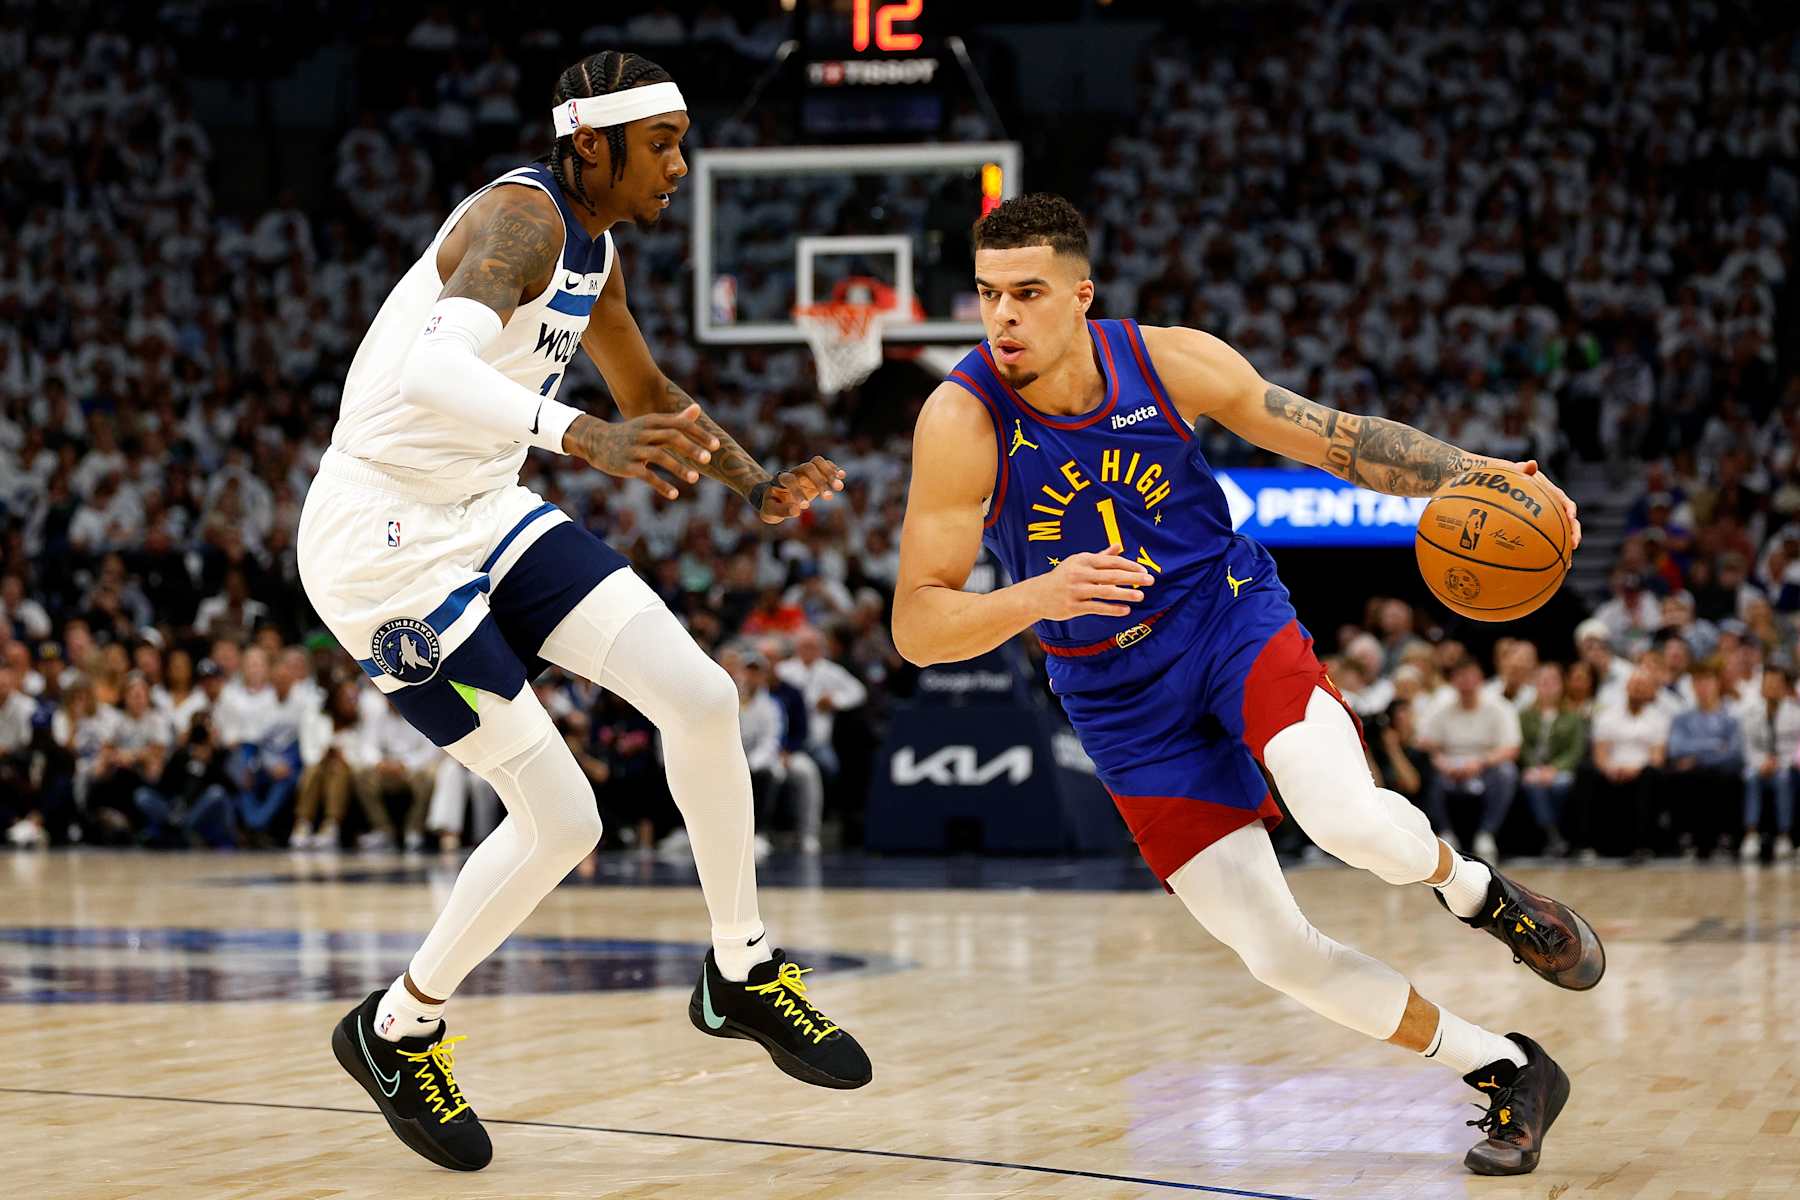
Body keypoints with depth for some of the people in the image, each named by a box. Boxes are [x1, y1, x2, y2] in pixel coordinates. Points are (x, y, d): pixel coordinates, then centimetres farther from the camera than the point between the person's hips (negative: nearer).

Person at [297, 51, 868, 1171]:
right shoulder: (522, 216, -21)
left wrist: (756, 481, 16)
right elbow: (430, 369, -41)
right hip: (382, 540, -9)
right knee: (561, 821, -8)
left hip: (484, 513, 9)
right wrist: (586, 438, -55)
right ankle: (397, 1031, 14)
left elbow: (649, 393, 28)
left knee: (702, 696, -6)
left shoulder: (595, 246, 9)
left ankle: (745, 974, 11)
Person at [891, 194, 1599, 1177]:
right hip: (1124, 706, 0)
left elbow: (1342, 441, -1)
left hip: (1232, 619, 0)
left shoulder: (1171, 364, -14)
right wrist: (1039, 597, -40)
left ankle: (1477, 892, 4)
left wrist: (1480, 475, -14)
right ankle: (1507, 1077, 16)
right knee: (1279, 957, -3)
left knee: (1348, 820, -31)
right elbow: (917, 627, -22)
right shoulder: (963, 422, -20)